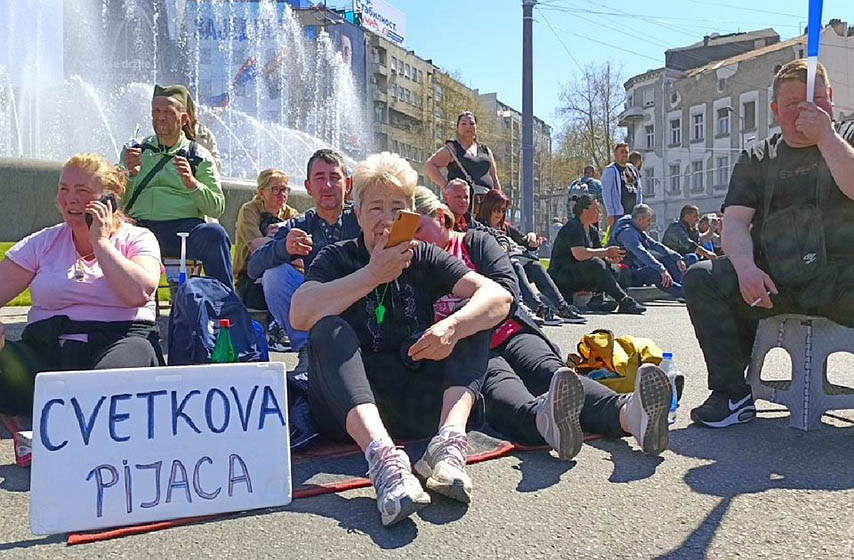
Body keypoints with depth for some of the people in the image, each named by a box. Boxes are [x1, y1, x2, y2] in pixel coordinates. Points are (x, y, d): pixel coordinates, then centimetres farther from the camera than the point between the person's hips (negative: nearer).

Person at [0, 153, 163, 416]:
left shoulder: (137, 239, 8)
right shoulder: (42, 243, 18)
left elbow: (139, 293, -12)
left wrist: (100, 241, -3)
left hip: (118, 340, -3)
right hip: (46, 349, 3)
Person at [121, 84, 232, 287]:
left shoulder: (199, 156, 15)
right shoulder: (135, 151, 22)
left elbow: (217, 208, 6)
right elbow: (118, 203, 14)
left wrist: (192, 184, -10)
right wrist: (129, 174, -3)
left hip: (184, 226, -2)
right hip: (140, 227, 2)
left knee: (214, 234, -34)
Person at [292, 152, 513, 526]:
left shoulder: (424, 258, 7)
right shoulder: (337, 258, 3)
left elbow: (498, 296, -8)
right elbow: (300, 315, -18)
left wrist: (452, 326, -28)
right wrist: (373, 275, -20)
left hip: (418, 405, 2)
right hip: (349, 407, -2)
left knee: (473, 317, -11)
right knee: (330, 330, -27)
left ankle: (450, 440, -33)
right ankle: (384, 457, -46)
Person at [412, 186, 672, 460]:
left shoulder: (475, 242, 15)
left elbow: (505, 289, -1)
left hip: (508, 335, 2)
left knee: (549, 370, -29)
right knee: (496, 377, -36)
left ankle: (627, 413, -58)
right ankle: (543, 418, -70)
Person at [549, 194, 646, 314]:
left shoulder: (592, 230, 15)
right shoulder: (573, 228, -15)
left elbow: (598, 253, 8)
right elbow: (579, 254, -29)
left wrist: (611, 259, -15)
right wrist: (606, 252, -23)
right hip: (561, 276, -9)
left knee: (614, 269, -4)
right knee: (595, 264, -32)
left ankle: (596, 301, -22)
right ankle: (625, 301, -34)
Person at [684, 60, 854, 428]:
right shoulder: (757, 159, 17)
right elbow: (735, 221, 2)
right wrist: (746, 267, -17)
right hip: (774, 280, 3)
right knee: (701, 279, -21)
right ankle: (732, 394, -15)